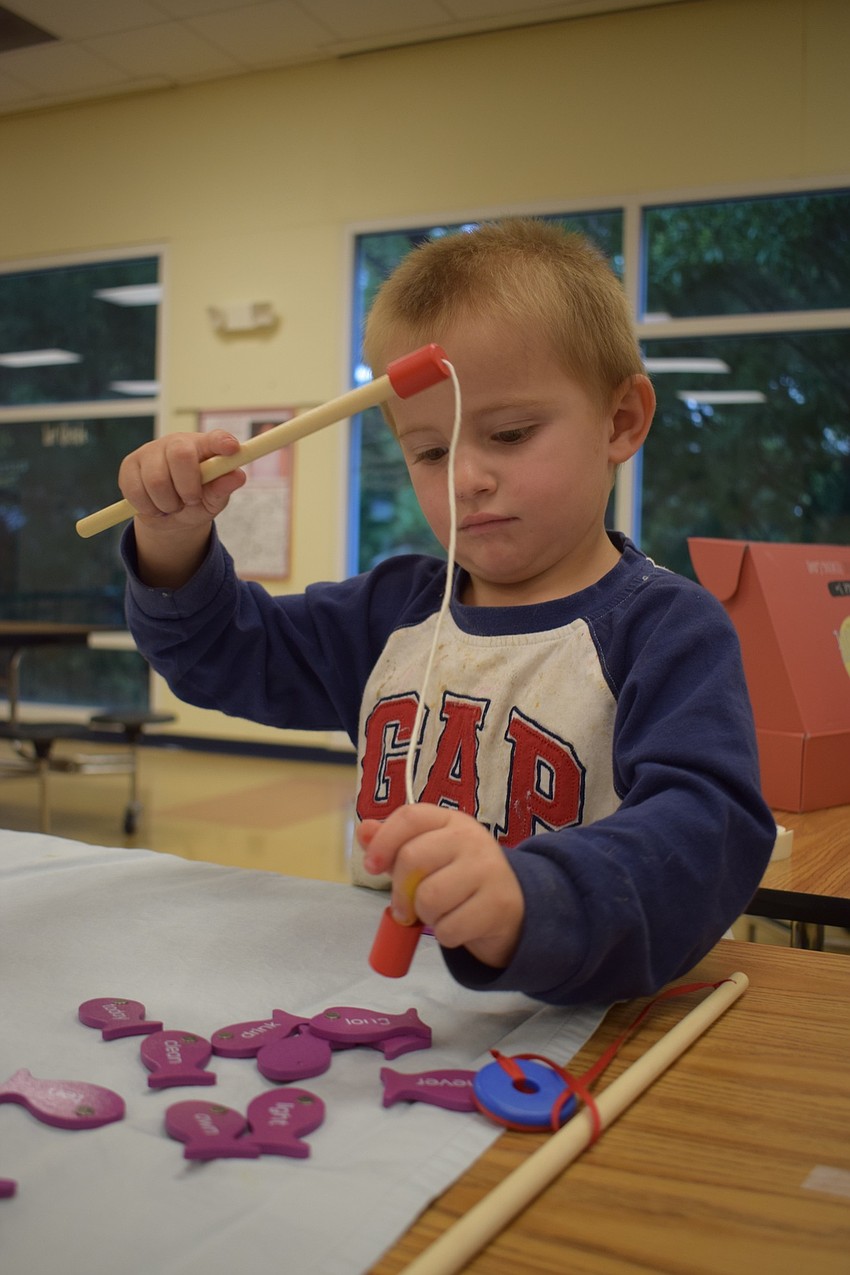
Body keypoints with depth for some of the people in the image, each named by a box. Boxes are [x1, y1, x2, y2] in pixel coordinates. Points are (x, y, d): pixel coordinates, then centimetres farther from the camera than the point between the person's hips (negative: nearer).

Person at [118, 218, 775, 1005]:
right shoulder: (397, 608, 11)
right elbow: (224, 654, 22)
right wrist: (176, 538, 3)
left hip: (566, 1028, -3)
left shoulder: (665, 627, -9)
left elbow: (706, 824, -24)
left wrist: (529, 903, -42)